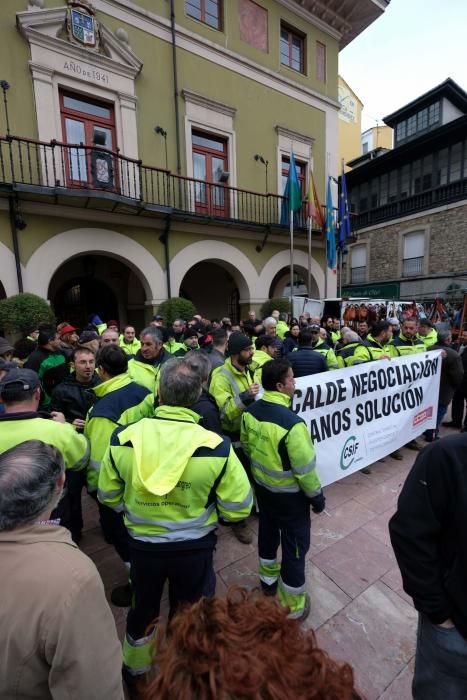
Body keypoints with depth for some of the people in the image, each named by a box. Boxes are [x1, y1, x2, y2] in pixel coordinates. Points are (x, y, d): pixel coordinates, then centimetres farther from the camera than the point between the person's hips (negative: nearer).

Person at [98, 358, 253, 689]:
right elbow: (238, 509, -16)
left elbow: (109, 496, -3)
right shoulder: (217, 446, -27)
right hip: (195, 548, -2)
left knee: (143, 608, 32)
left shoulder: (123, 438, -19)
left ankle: (134, 669, 60)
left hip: (142, 545, 2)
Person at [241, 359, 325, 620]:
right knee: (295, 544, 16)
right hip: (289, 494, -6)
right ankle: (293, 607, 36)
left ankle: (269, 579, 53)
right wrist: (316, 496, -6)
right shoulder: (292, 423, -33)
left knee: (268, 532, 28)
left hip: (262, 486, 7)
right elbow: (305, 468, -23)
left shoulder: (251, 411, -12)